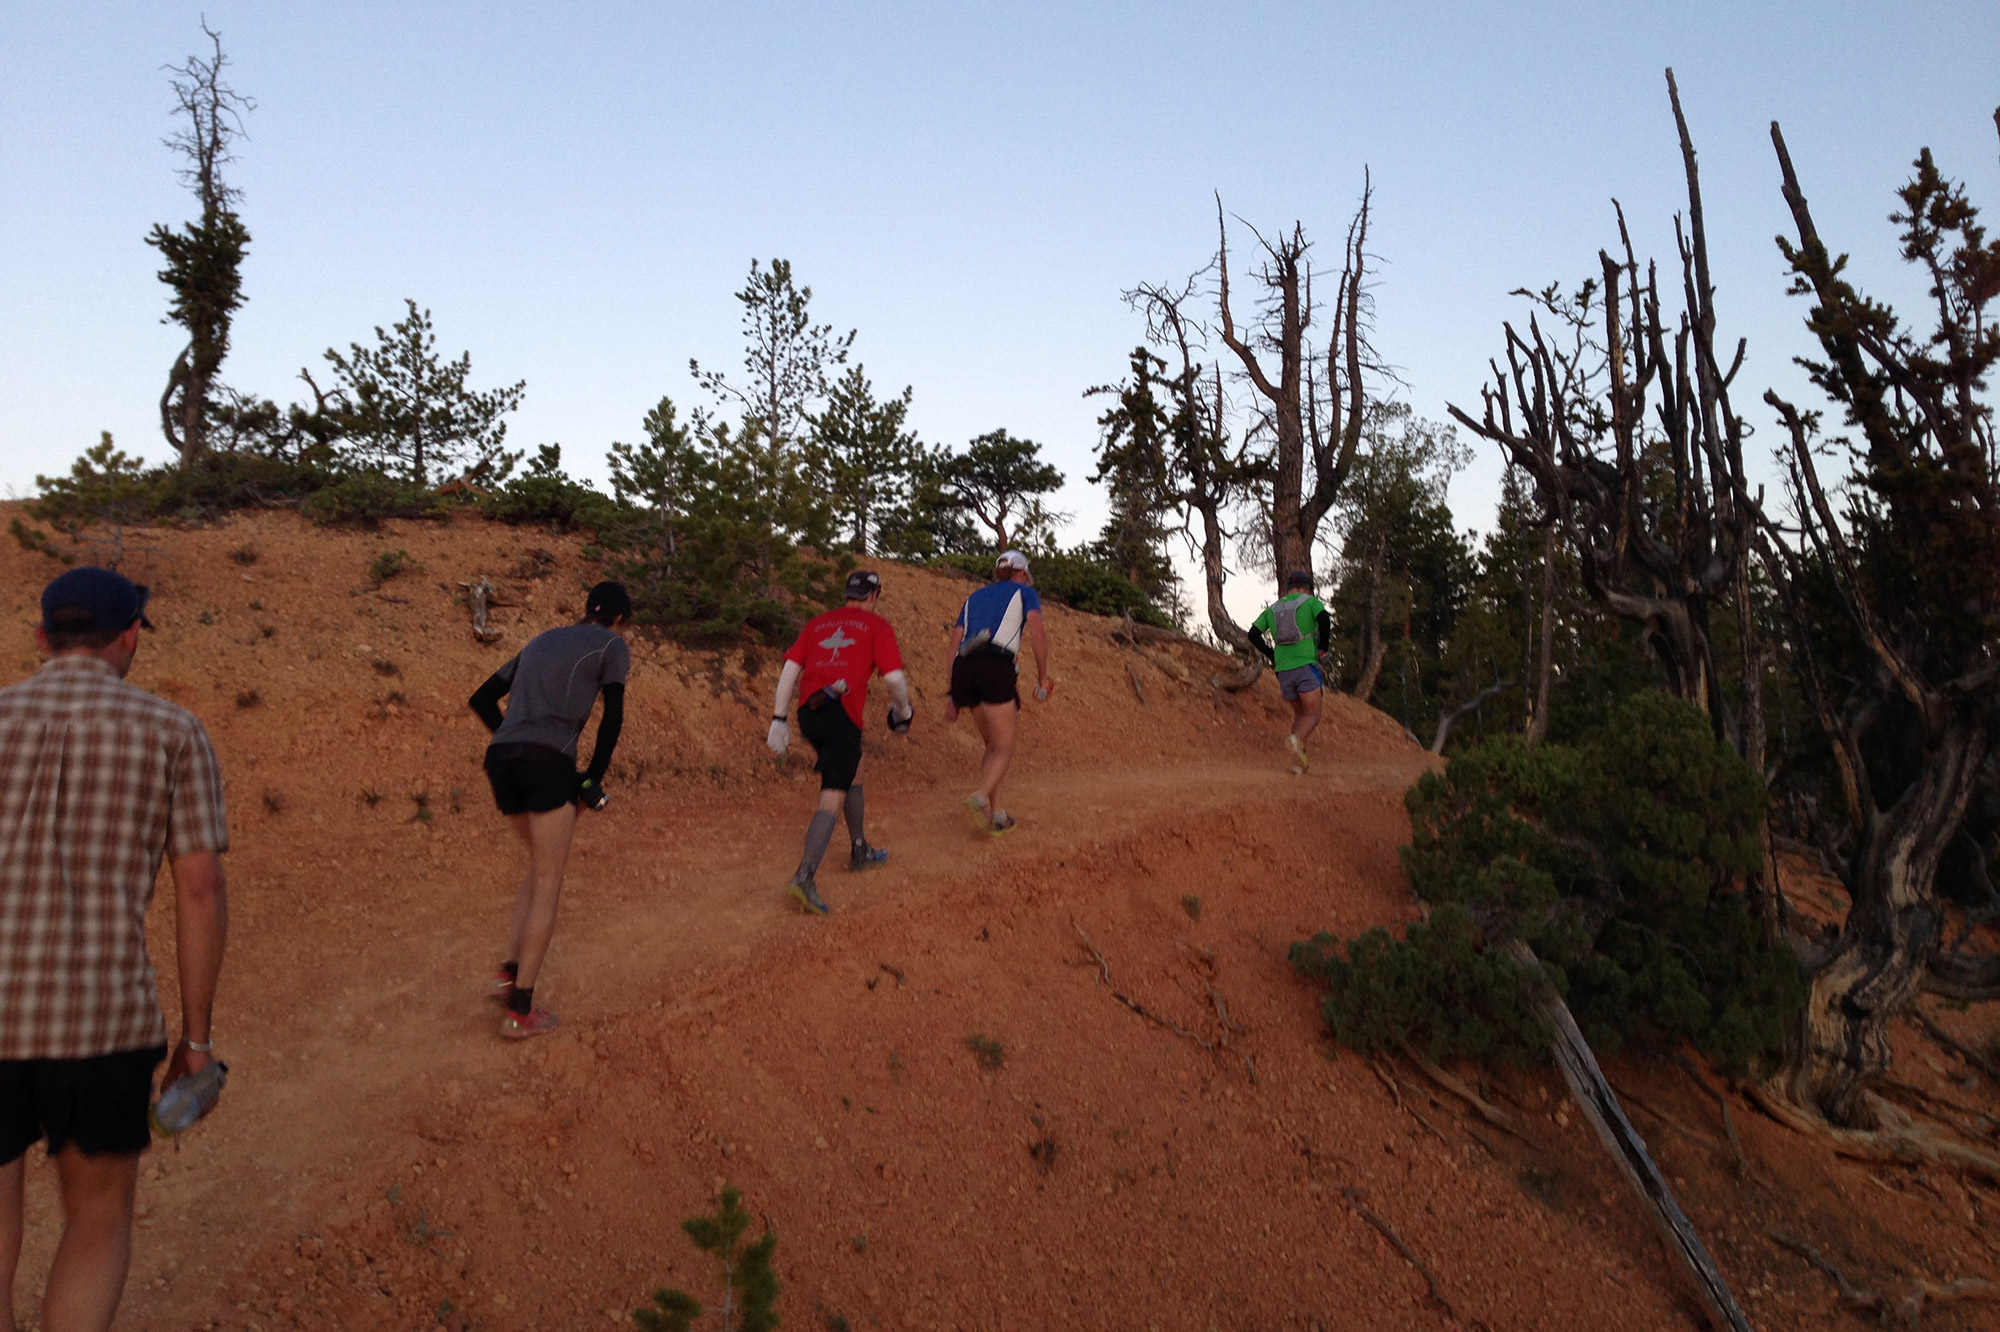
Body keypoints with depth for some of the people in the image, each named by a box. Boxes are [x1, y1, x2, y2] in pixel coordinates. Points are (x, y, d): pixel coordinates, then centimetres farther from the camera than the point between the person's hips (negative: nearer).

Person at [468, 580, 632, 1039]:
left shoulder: (541, 642, 27)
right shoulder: (612, 646, 9)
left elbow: (482, 699, 24)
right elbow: (612, 718, -3)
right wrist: (593, 779, 6)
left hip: (500, 760, 6)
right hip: (549, 764, -6)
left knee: (542, 864, 25)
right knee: (548, 884, 3)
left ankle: (510, 970, 15)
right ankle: (520, 1010, 4)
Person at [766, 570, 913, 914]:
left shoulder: (817, 623, 20)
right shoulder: (877, 626, 7)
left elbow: (789, 670, 11)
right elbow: (895, 678, -4)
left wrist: (779, 719, 11)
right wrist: (903, 710, 15)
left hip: (808, 712, 6)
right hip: (841, 714, -6)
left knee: (852, 773, 28)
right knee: (832, 799, -7)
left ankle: (860, 851, 40)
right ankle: (804, 877, -21)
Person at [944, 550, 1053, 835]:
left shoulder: (974, 597, 30)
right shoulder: (1024, 592, 18)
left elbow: (955, 645, 23)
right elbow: (1037, 634, 0)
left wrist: (954, 694, 23)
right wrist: (1043, 676, 8)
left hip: (964, 668, 5)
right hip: (996, 666, -5)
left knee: (993, 746, 18)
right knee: (1004, 749, -1)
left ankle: (997, 815, 15)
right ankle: (980, 798, -27)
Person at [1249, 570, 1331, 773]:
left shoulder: (1272, 608, 17)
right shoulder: (1310, 601, 4)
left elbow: (1253, 634, 10)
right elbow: (1324, 619, -17)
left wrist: (1271, 655, 18)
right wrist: (1324, 647, -4)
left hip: (1283, 670, 5)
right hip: (1306, 665, -5)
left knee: (1299, 713, 17)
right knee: (1312, 715, -2)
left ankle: (1298, 761, 5)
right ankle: (1296, 740, -32)